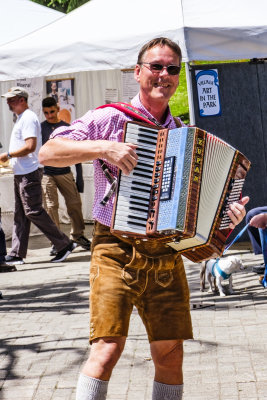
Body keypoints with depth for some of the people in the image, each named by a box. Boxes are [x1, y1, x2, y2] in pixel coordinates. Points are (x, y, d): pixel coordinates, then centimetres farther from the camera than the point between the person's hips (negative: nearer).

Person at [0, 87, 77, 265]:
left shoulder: (28, 118, -13)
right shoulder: (21, 118, 19)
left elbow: (30, 146, -23)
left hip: (29, 173, -10)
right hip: (21, 173, 10)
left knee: (33, 212, -10)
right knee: (20, 215, 9)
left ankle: (64, 244, -4)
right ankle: (17, 255, 11)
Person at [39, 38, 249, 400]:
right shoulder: (111, 118, -1)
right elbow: (48, 153, -8)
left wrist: (226, 212, 2)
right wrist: (102, 147, -19)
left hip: (167, 257, 5)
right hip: (118, 251, -5)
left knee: (170, 355, 5)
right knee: (107, 349, -15)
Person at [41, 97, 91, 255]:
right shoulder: (40, 129, 4)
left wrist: (80, 177, 8)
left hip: (65, 173, 1)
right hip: (46, 174, -1)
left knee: (75, 203, -1)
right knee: (51, 207, -4)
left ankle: (78, 235, 16)